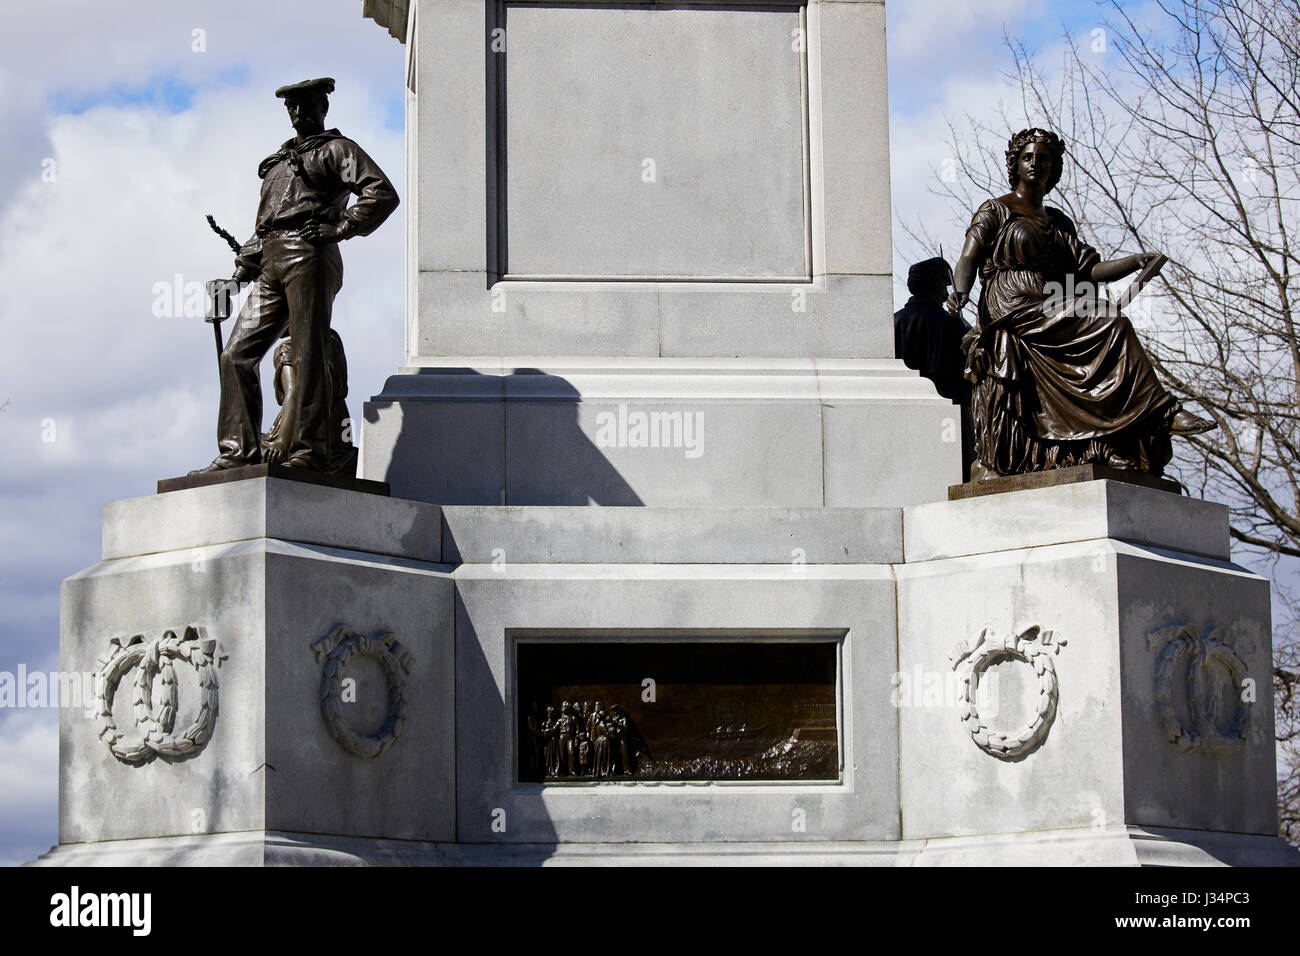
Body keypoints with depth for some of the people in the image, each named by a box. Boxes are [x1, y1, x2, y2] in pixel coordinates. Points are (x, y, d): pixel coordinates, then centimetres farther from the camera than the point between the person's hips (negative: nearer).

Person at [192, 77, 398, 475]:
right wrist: (244, 262, 17)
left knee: (308, 356, -12)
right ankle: (239, 451, -2)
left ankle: (308, 451, -15)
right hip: (270, 263, 8)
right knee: (237, 355, -1)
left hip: (309, 257, -8)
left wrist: (338, 228, -11)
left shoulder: (337, 150, 8)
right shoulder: (279, 161, 31)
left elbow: (383, 194, -5)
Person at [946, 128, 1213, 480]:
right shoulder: (996, 211, 11)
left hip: (1052, 312, 7)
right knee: (1109, 325, -22)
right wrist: (960, 292, -25)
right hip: (1013, 309, -7)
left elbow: (1088, 271, 16)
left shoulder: (1059, 222, 26)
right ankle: (1162, 412, -24)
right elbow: (969, 259, -3)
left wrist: (1137, 261, 1)